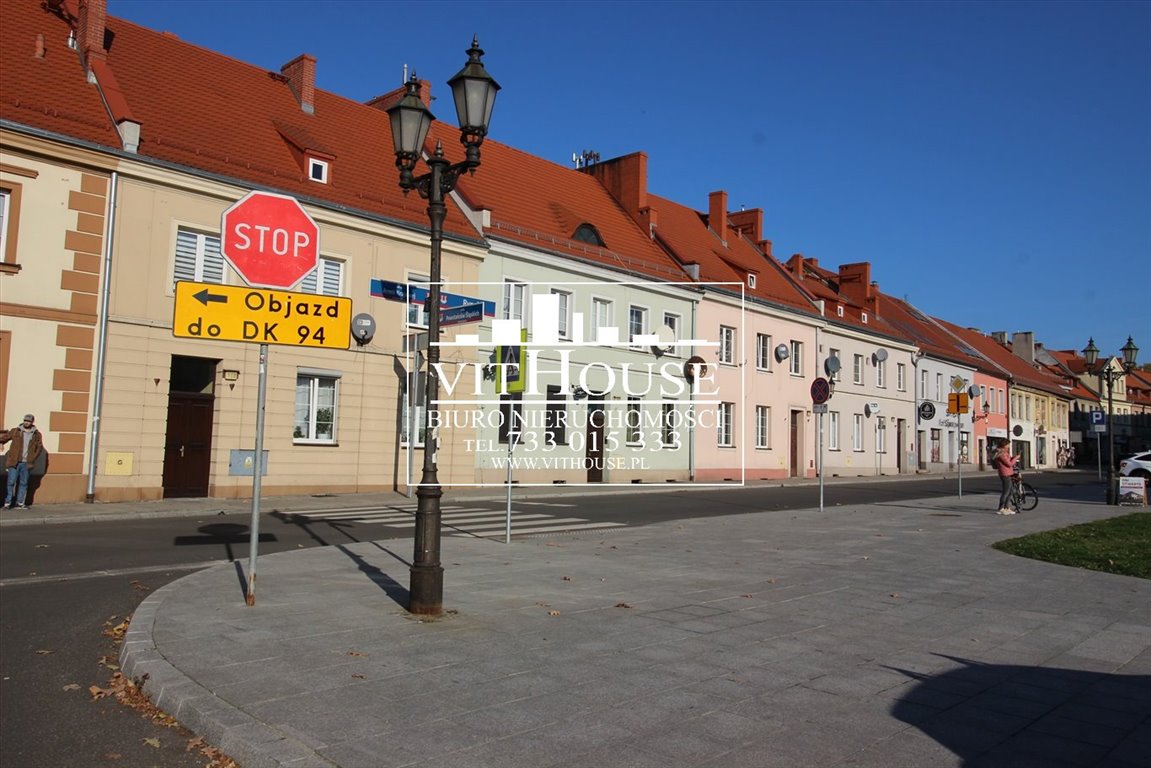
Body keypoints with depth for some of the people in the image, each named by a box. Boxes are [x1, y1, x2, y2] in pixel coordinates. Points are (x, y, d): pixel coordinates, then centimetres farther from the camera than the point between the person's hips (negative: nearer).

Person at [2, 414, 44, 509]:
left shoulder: (37, 434, 6)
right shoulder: (15, 431, 3)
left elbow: (40, 448, 8)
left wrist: (32, 459, 0)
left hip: (26, 463, 2)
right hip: (14, 462, -2)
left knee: (23, 483, 6)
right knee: (11, 482, -3)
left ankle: (20, 503, 14)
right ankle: (8, 502, 7)